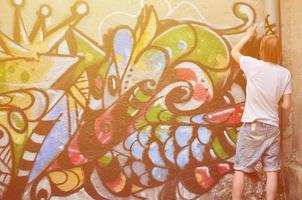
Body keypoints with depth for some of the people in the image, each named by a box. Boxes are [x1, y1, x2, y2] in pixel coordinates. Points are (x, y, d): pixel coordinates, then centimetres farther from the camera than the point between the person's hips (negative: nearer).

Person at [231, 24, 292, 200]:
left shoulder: (253, 65, -9)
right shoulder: (285, 73, -3)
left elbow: (234, 52, 12)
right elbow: (286, 105, 0)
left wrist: (248, 36, 26)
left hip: (252, 126, -2)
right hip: (272, 127, 2)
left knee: (241, 169, 3)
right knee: (272, 171, 7)